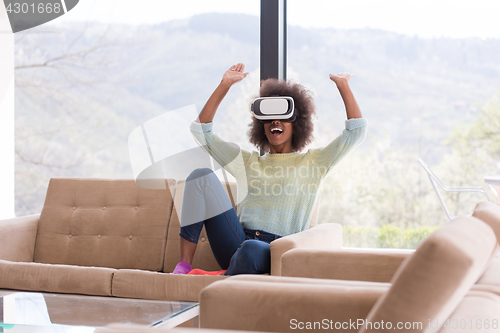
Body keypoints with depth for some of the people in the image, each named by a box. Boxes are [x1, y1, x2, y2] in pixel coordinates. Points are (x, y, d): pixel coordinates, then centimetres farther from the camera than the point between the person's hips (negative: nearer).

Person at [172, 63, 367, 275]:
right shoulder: (247, 162, 26)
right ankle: (184, 265, -23)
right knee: (202, 176, -16)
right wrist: (225, 84, 21)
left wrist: (343, 85, 14)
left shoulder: (313, 163, 19)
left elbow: (356, 131, 12)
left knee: (251, 249, -43)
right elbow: (200, 130, 24)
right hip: (237, 245, 3)